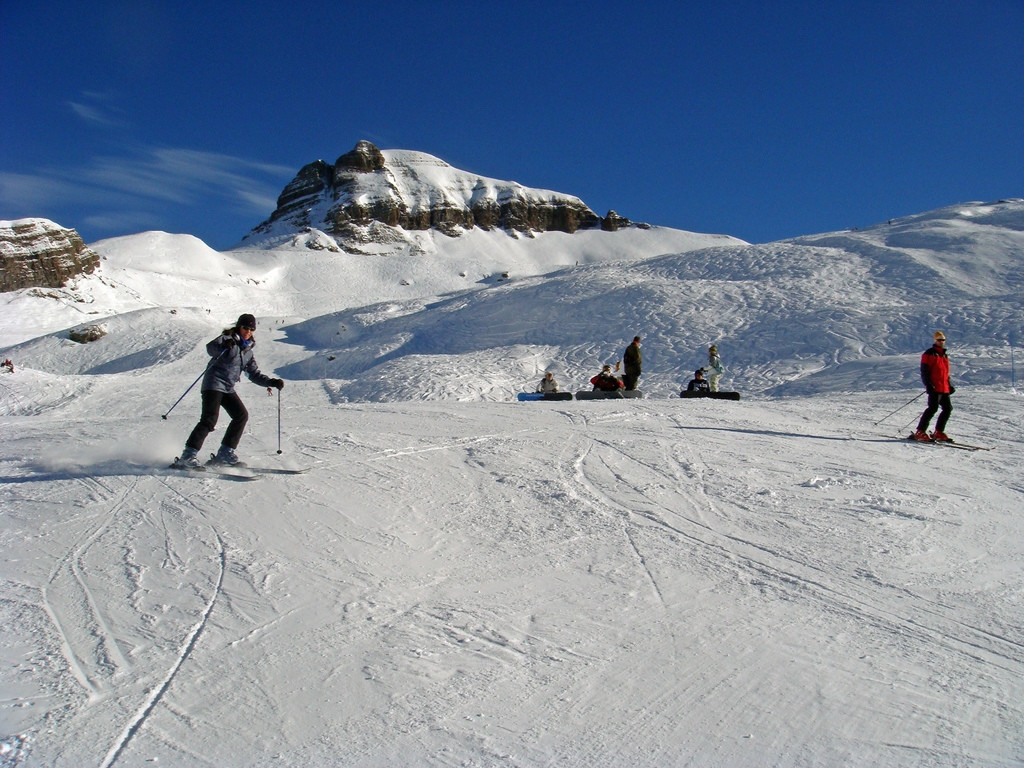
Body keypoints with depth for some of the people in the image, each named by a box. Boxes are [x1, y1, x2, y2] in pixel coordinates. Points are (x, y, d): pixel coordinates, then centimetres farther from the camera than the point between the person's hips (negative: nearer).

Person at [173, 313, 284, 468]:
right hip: (214, 384, -8)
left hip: (228, 388, 8)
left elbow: (254, 374, 19)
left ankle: (225, 454, 5)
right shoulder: (228, 339, -3)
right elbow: (211, 348, -22)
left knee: (242, 415, -1)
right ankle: (187, 456, -18)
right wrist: (224, 346, -43)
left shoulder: (248, 350, 17)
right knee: (210, 419, -19)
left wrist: (271, 382, 6)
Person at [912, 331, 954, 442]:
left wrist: (949, 386, 21)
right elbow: (924, 371, -8)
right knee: (933, 408, -16)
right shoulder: (929, 354, -1)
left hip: (944, 388, 8)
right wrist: (928, 385, -18)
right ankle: (920, 432, -14)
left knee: (948, 409, 6)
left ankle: (938, 432, 14)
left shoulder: (945, 355, 22)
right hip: (934, 387, -8)